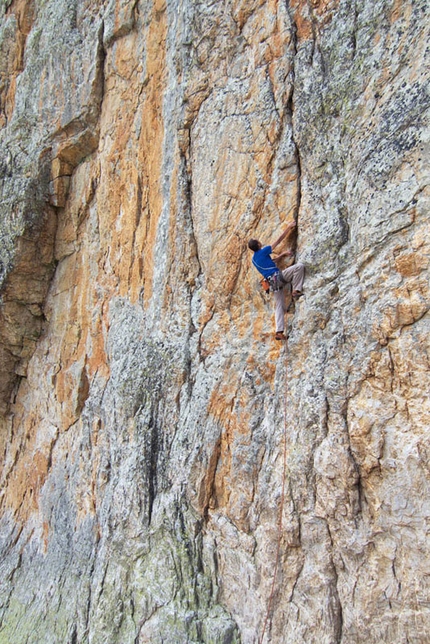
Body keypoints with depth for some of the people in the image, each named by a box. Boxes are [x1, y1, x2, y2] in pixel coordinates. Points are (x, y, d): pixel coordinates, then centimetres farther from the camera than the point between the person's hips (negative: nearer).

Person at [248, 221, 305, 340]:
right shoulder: (263, 251, -4)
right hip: (278, 276, -8)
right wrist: (289, 227, 9)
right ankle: (296, 291, -15)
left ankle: (279, 332, 0)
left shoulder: (254, 259, 20)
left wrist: (283, 254, 26)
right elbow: (278, 240, 1)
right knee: (299, 266, -13)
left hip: (273, 282, 8)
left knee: (279, 306, 7)